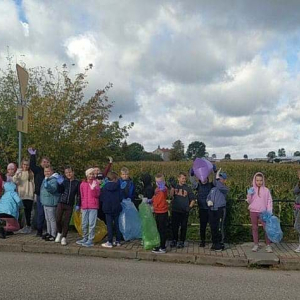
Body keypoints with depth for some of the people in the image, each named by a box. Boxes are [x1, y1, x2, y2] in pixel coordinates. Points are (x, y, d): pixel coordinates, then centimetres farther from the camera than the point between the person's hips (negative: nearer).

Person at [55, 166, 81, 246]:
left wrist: (77, 205, 1)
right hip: (61, 203, 1)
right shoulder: (63, 180, 4)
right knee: (58, 220, -3)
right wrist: (59, 184, -15)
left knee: (66, 221, 3)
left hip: (70, 205, 0)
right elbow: (59, 191, 0)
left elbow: (78, 195, 5)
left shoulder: (77, 183, 3)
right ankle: (59, 233, 23)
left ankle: (64, 237, 15)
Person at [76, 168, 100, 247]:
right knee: (84, 224, 11)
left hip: (93, 206, -4)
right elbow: (81, 195, 16)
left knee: (91, 224, -4)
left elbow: (97, 194, -8)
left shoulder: (96, 183, 0)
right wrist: (79, 205, 17)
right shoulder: (83, 184, 8)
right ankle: (85, 238, 25)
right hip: (84, 206, 4)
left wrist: (94, 188, -23)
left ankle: (90, 240, 2)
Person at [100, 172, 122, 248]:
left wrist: (104, 205, 16)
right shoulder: (117, 186, -6)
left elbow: (101, 198, -1)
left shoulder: (105, 187, -4)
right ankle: (118, 241, 16)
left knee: (109, 225, 1)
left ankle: (110, 242, 1)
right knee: (116, 224, 11)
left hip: (107, 208, -1)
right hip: (116, 208, 1)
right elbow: (120, 197, -3)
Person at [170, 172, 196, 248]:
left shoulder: (188, 188, 3)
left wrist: (189, 207, -2)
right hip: (175, 210, 1)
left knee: (183, 227, 6)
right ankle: (174, 240, 23)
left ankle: (181, 241, 18)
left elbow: (193, 199, 7)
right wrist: (172, 187, -24)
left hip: (185, 211, 0)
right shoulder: (175, 186, 4)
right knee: (174, 226, 8)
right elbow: (171, 195, -12)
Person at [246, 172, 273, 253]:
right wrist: (249, 195, -13)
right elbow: (249, 201, 5)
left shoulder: (266, 190, 2)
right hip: (253, 211, 2)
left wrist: (269, 211, -7)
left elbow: (269, 201, 3)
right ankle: (256, 245, 18)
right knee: (254, 228, 9)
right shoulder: (251, 189, 4)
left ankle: (268, 245, 5)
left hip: (263, 212, -1)